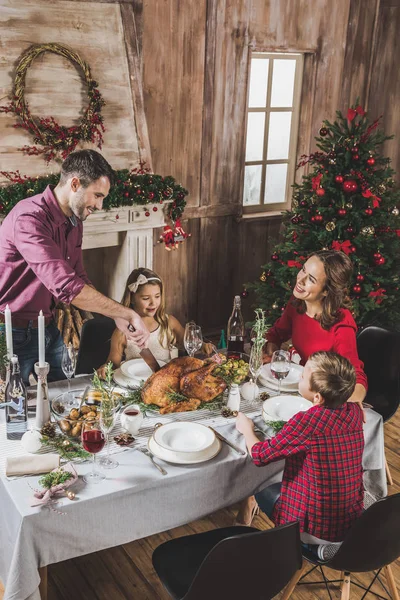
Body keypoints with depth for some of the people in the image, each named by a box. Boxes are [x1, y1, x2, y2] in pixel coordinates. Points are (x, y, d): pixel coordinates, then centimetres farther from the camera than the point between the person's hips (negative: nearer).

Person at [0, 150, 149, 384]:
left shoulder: (75, 221, 4)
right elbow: (65, 286, -36)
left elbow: (79, 278, 10)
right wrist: (129, 314, -31)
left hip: (49, 328, 8)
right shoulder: (30, 219, -27)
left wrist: (117, 316, -5)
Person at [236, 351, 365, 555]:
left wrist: (247, 429, 3)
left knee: (264, 492, 22)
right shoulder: (355, 412, -10)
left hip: (315, 532, -5)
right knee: (279, 486, 29)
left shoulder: (307, 422, -28)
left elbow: (259, 455, -14)